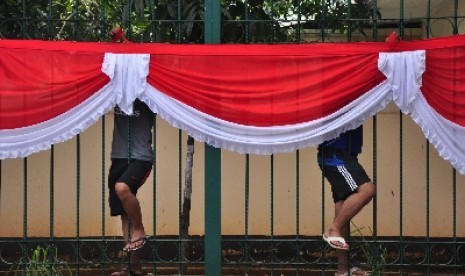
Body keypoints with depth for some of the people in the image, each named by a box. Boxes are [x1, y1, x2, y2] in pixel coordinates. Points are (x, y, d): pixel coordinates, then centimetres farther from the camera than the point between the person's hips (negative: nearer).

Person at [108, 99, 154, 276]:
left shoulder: (145, 101, -1)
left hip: (141, 158, -5)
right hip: (119, 159, 5)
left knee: (122, 188, -32)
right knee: (124, 213, 2)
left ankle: (139, 231, -10)